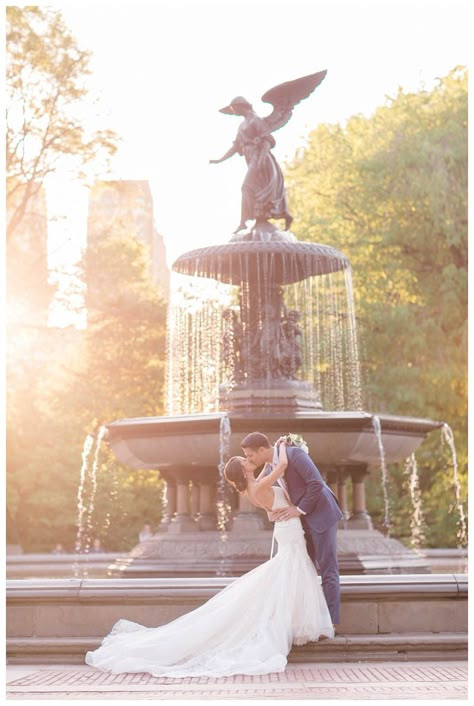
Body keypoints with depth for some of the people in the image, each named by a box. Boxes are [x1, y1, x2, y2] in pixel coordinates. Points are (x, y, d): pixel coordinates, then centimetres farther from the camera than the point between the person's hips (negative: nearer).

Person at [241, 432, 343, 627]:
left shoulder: (294, 453, -18)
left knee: (328, 570, -4)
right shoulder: (270, 467, 6)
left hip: (321, 515, -9)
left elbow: (316, 483, -23)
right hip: (304, 522, 9)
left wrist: (299, 509, -18)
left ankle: (330, 622, 0)